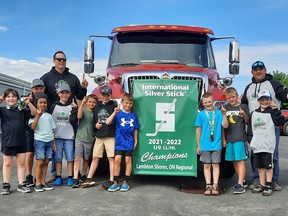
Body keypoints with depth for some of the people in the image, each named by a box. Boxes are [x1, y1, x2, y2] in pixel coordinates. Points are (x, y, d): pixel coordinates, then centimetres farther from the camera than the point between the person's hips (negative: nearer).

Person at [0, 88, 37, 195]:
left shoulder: (21, 110, 5)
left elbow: (34, 113, 1)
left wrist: (28, 103, -12)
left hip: (21, 141, 2)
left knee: (21, 163, 7)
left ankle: (21, 184, 15)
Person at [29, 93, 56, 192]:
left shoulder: (49, 115, 15)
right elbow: (33, 127, -14)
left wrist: (54, 142, 13)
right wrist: (38, 116, -23)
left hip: (49, 141, 5)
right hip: (39, 140, -5)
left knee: (46, 162, 5)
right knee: (40, 162, -7)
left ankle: (43, 182, 11)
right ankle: (37, 183, -1)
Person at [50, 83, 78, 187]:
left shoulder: (72, 106, 6)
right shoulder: (54, 106, 8)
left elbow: (73, 121, -5)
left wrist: (74, 109, -15)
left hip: (69, 136, -1)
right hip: (57, 136, 1)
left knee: (70, 158, 0)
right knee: (58, 158, 3)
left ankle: (70, 178, 7)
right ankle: (58, 177, 12)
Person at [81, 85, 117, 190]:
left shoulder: (114, 106, 0)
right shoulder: (97, 106, 14)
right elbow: (93, 120, 21)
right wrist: (95, 124, 3)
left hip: (110, 136, -5)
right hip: (99, 136, 5)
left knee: (111, 158, -5)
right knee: (95, 158, 10)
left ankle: (111, 181, -2)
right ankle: (89, 179, 18)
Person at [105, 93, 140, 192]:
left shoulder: (134, 115, 3)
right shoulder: (118, 114, -2)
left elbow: (135, 129, 7)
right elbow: (107, 122, -15)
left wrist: (135, 141, 6)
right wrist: (115, 113, -24)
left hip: (129, 142, 1)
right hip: (119, 141, -1)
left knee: (128, 160, 6)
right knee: (117, 160, -5)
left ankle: (126, 182, 15)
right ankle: (116, 183, 4)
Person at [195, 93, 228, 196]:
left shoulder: (218, 113, 0)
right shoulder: (200, 114, 1)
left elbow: (225, 126, -7)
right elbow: (198, 130, 4)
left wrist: (224, 114, -19)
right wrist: (198, 145, 5)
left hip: (216, 144, 0)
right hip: (205, 145, 1)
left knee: (215, 165, 5)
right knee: (207, 165, 8)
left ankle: (215, 186, 10)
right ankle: (208, 186, 14)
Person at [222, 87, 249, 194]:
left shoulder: (243, 107, 2)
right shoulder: (225, 108, 11)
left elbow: (247, 122, 3)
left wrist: (244, 115, -15)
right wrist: (223, 139, 5)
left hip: (240, 138, -4)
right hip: (229, 139, 5)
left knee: (240, 160, -9)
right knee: (234, 161, 11)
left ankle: (240, 185, -11)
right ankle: (241, 180, 26)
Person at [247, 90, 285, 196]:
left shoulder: (272, 112, -1)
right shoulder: (254, 113, 11)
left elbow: (280, 122, -17)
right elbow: (250, 128, 16)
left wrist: (275, 109, -19)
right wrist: (250, 139, 6)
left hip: (268, 145, -5)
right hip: (257, 145, 5)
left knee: (268, 165, 0)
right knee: (260, 166, 12)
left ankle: (268, 186, 9)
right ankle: (262, 185, 22)